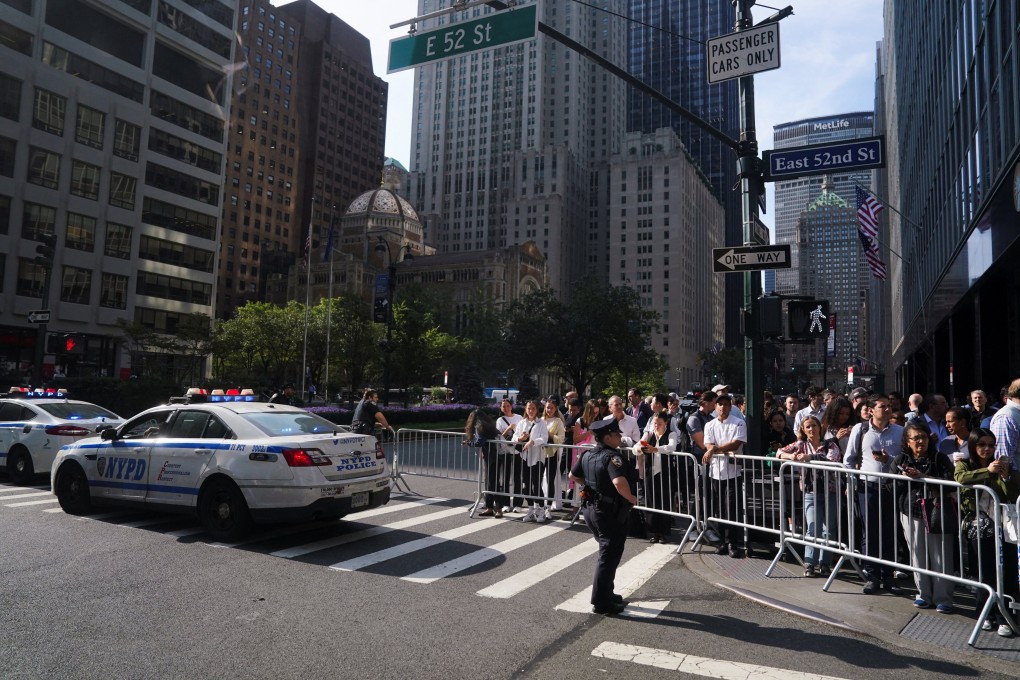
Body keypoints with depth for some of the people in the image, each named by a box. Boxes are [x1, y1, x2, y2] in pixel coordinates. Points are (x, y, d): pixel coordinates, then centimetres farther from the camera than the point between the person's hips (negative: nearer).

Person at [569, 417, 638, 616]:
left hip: (592, 508, 9)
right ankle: (601, 602, 9)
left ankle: (606, 593, 33)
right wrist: (631, 498, -21)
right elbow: (619, 482, -38)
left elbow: (573, 476, 18)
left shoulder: (588, 455, 5)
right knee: (609, 556, 2)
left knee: (607, 552, 23)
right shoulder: (613, 456, -22)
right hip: (610, 512, -9)